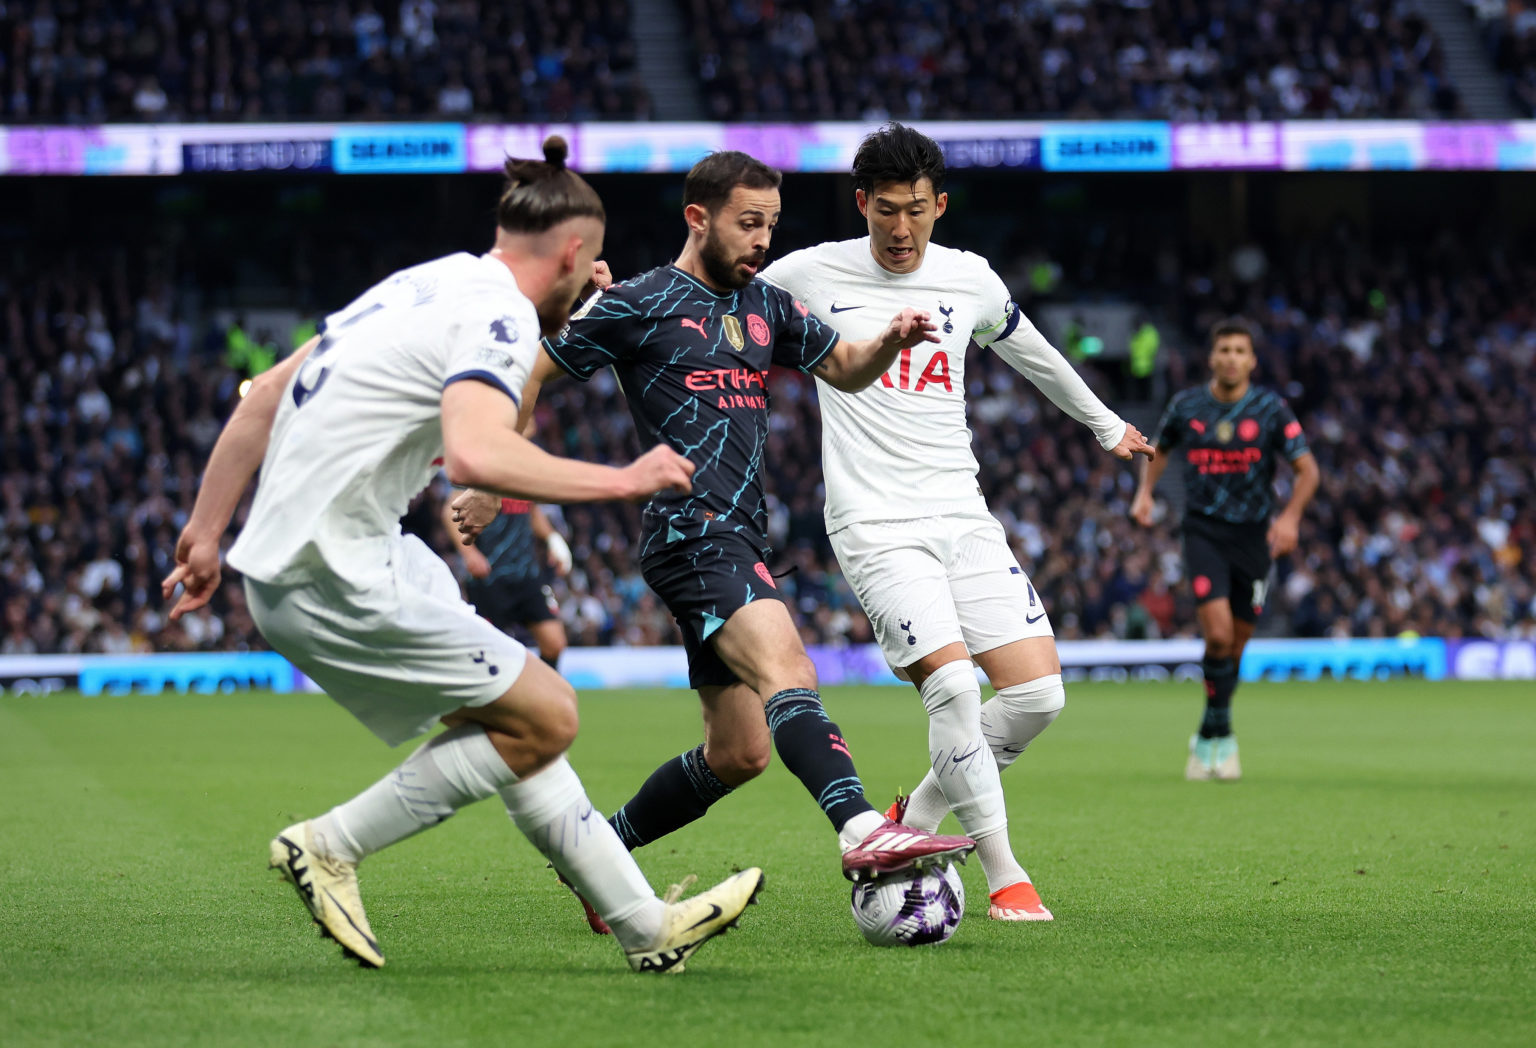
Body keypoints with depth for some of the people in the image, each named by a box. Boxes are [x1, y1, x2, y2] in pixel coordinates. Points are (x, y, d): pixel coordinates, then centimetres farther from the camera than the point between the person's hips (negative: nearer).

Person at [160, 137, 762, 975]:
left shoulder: (423, 286, 16)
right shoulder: (501, 314, -12)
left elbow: (264, 398, 19)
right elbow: (476, 454, -32)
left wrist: (206, 532, 23)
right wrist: (621, 481, -21)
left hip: (286, 563, 10)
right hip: (338, 580, -10)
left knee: (518, 721, 13)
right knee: (545, 715, -5)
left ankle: (647, 927, 17)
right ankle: (330, 846, 0)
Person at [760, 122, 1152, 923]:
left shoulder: (971, 280, 8)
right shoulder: (811, 274, -2)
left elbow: (1033, 354, 28)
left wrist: (1105, 425, 40)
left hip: (962, 517, 5)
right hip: (874, 525, -4)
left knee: (1037, 690, -6)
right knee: (953, 685, -21)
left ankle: (915, 817, 16)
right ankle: (1003, 876, -9)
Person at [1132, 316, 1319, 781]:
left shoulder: (1270, 408, -3)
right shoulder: (1186, 406, 1)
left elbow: (1307, 469, -3)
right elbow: (1160, 449, 20)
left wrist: (1290, 516, -19)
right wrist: (1145, 492, 3)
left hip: (1254, 534, 1)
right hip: (1204, 531, -1)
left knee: (1236, 643, 6)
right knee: (1218, 633, -19)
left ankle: (1207, 736, 26)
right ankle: (1222, 734, -5)